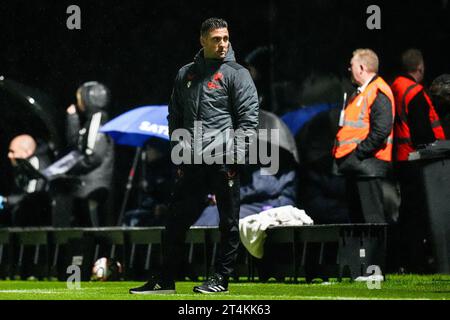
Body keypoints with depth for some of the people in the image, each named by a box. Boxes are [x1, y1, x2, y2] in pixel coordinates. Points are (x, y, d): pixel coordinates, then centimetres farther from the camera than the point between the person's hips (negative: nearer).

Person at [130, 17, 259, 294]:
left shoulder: (237, 74, 1)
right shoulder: (185, 75, 16)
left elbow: (249, 118, -5)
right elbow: (175, 116, 21)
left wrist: (236, 153, -14)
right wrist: (178, 149, 10)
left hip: (223, 160, -5)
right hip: (191, 163, 5)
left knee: (229, 221, 0)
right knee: (177, 219, 6)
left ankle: (222, 278, 8)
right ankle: (165, 280, 13)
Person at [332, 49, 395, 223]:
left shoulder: (378, 93, -12)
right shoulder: (360, 93, 20)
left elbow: (382, 130, -22)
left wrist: (358, 152, -20)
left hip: (368, 164, -11)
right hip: (354, 166, 11)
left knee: (372, 218, -11)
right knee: (356, 215, 13)